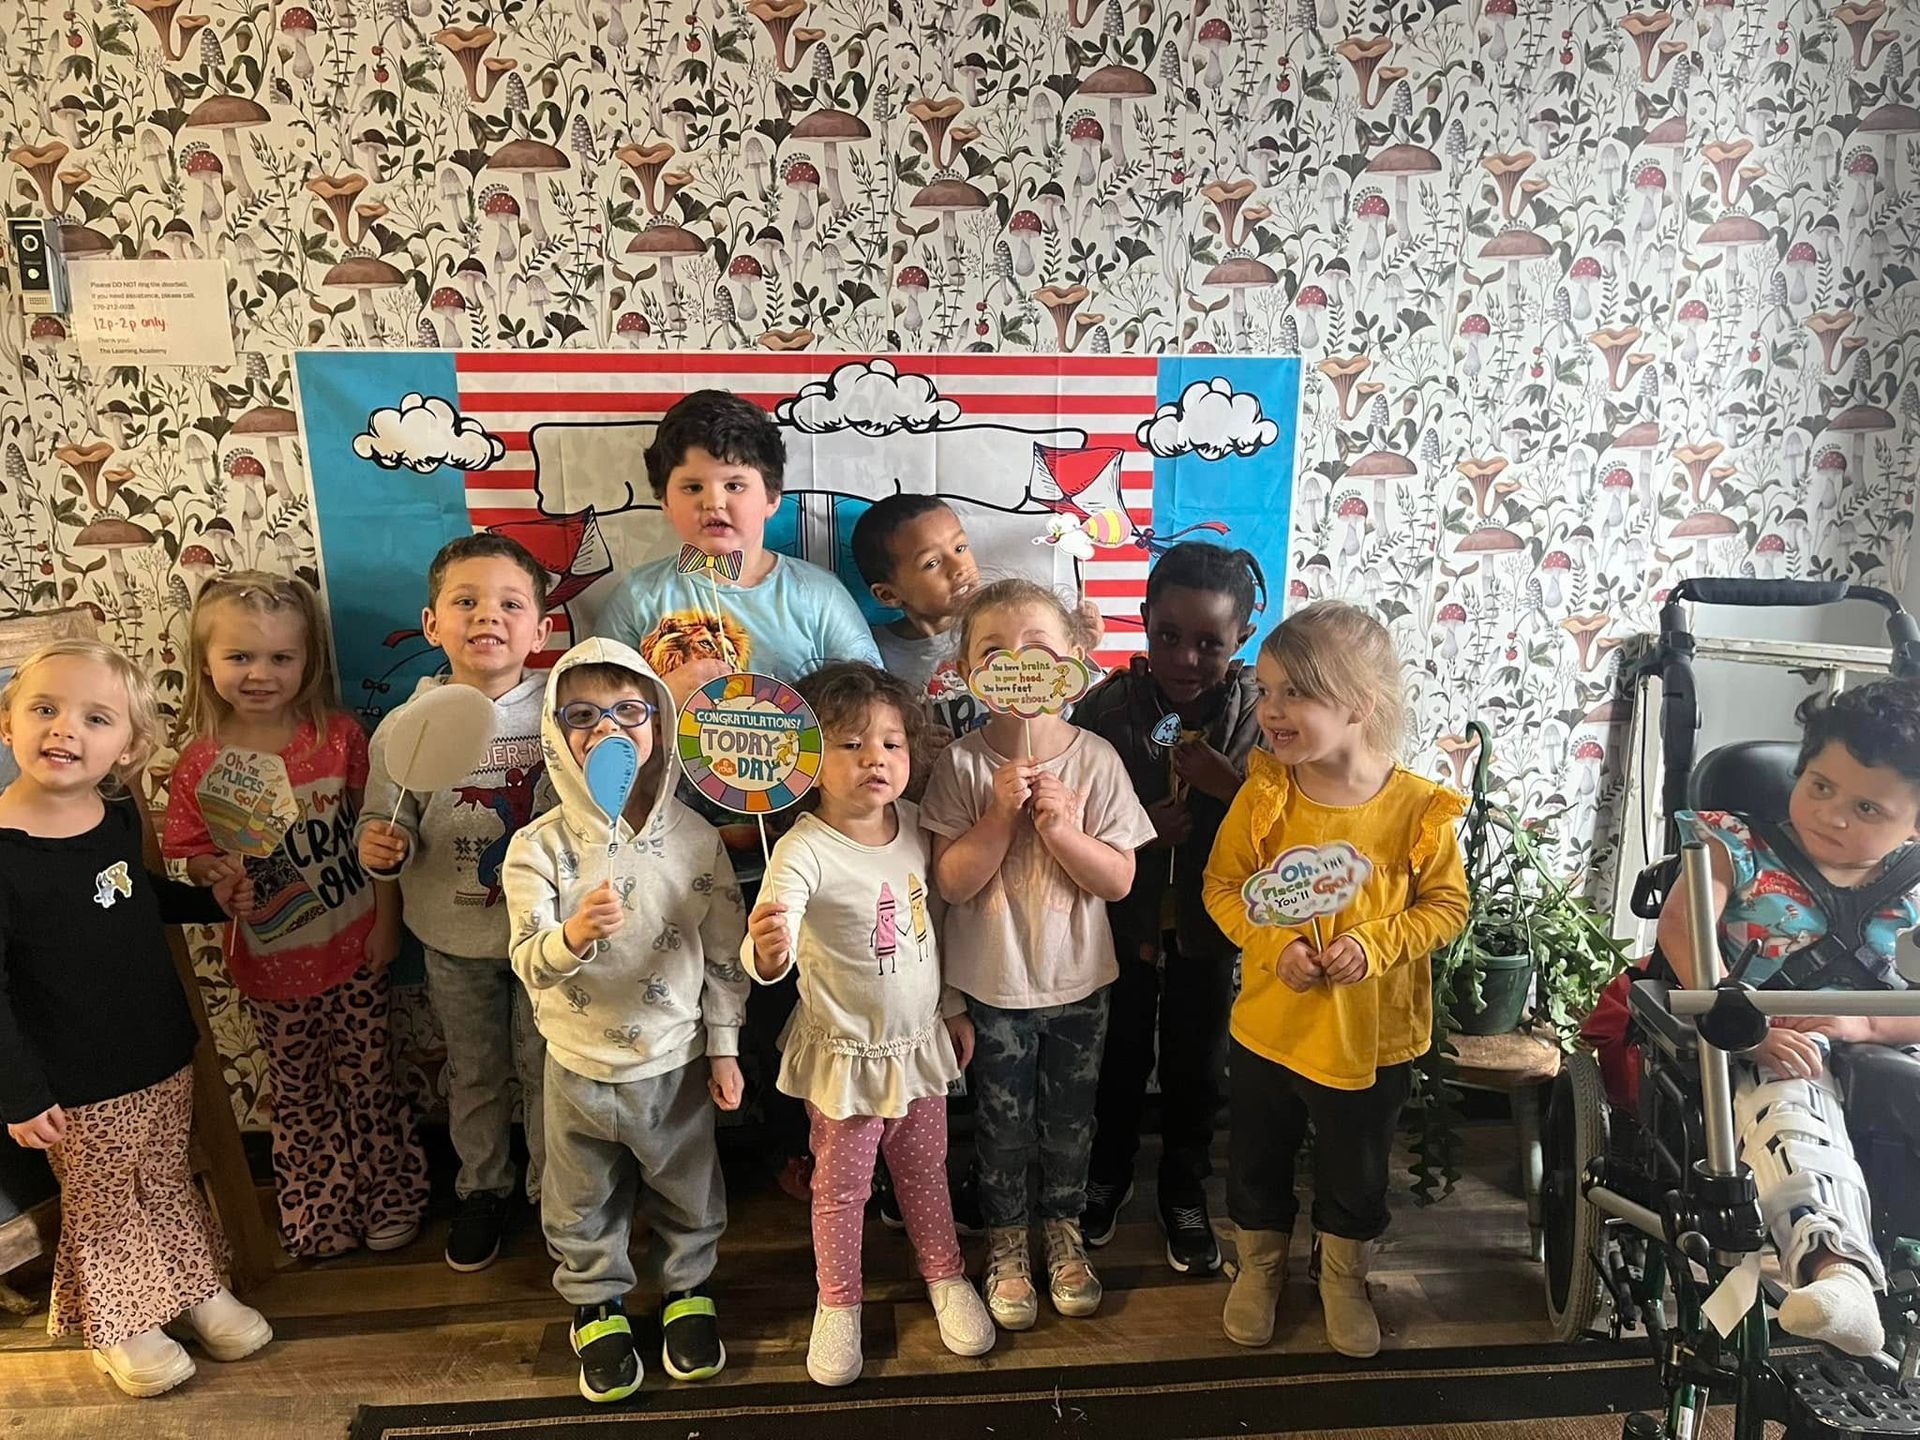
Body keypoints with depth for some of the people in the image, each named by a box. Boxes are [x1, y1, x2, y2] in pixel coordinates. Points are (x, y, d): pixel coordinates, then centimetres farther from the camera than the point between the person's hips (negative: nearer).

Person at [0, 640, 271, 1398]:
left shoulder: (119, 813, -4)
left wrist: (210, 900, 4)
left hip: (164, 1054, 5)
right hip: (77, 1085, -5)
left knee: (169, 1181, 23)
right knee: (103, 1207, 14)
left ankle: (198, 1287, 43)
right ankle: (119, 1325, 37)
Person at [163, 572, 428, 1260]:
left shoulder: (339, 736, -10)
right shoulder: (200, 764, -9)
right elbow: (193, 857, 0)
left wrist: (387, 919, -5)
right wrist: (218, 875, -22)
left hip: (354, 946, -1)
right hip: (271, 959, 1)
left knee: (368, 1078, 12)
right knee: (298, 1093, 17)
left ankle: (390, 1198, 33)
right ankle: (318, 1212, 37)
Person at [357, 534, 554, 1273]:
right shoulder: (403, 727, -10)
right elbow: (388, 825, -1)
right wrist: (382, 850, -22)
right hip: (455, 938, 2)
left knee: (546, 1066, 15)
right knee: (474, 1073, 21)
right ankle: (481, 1189, 45)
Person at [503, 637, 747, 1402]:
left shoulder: (696, 837, -10)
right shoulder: (540, 845, -15)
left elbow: (725, 952, -3)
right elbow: (529, 963, -21)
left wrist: (723, 1047, 0)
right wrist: (573, 935, -42)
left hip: (676, 1060, 1)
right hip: (580, 1066, -1)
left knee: (688, 1195, 21)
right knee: (585, 1205, 20)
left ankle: (687, 1288, 47)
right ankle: (596, 1305, 45)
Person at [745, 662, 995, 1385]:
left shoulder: (915, 824, -7)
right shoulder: (805, 849, -25)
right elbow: (768, 952, -38)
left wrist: (953, 1007, 14)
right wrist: (768, 952, -61)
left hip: (920, 1040, 5)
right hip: (846, 1052, -4)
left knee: (925, 1168, 23)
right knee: (841, 1185, 15)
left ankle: (945, 1275, 46)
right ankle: (838, 1302, 39)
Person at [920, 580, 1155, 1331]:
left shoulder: (1096, 759, -11)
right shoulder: (963, 763, -14)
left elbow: (1118, 880, -10)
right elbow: (953, 882, -16)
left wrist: (1060, 827, -26)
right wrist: (1002, 813, -27)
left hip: (1077, 981, 2)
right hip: (993, 984, -1)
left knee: (1070, 1120, 19)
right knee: (1003, 1124, 16)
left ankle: (1063, 1231, 44)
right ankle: (1005, 1242, 40)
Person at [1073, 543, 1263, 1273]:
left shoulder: (1260, 715, -16)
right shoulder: (1107, 706, -17)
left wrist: (1230, 786, -31)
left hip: (1208, 923, 0)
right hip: (1123, 918, 0)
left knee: (1197, 1066, 19)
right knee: (1119, 1055, 21)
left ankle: (1185, 1194, 44)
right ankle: (1107, 1174, 47)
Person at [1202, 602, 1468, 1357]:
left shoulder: (1417, 807, -17)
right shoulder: (1264, 795, -13)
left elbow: (1446, 905, -6)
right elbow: (1222, 884, -5)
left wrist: (1376, 944, -22)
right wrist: (1274, 945, -21)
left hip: (1372, 1033, -1)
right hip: (1270, 1024, 1)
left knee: (1356, 1172, 21)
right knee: (1256, 1160, 19)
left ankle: (1344, 1277, 48)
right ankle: (1260, 1265, 46)